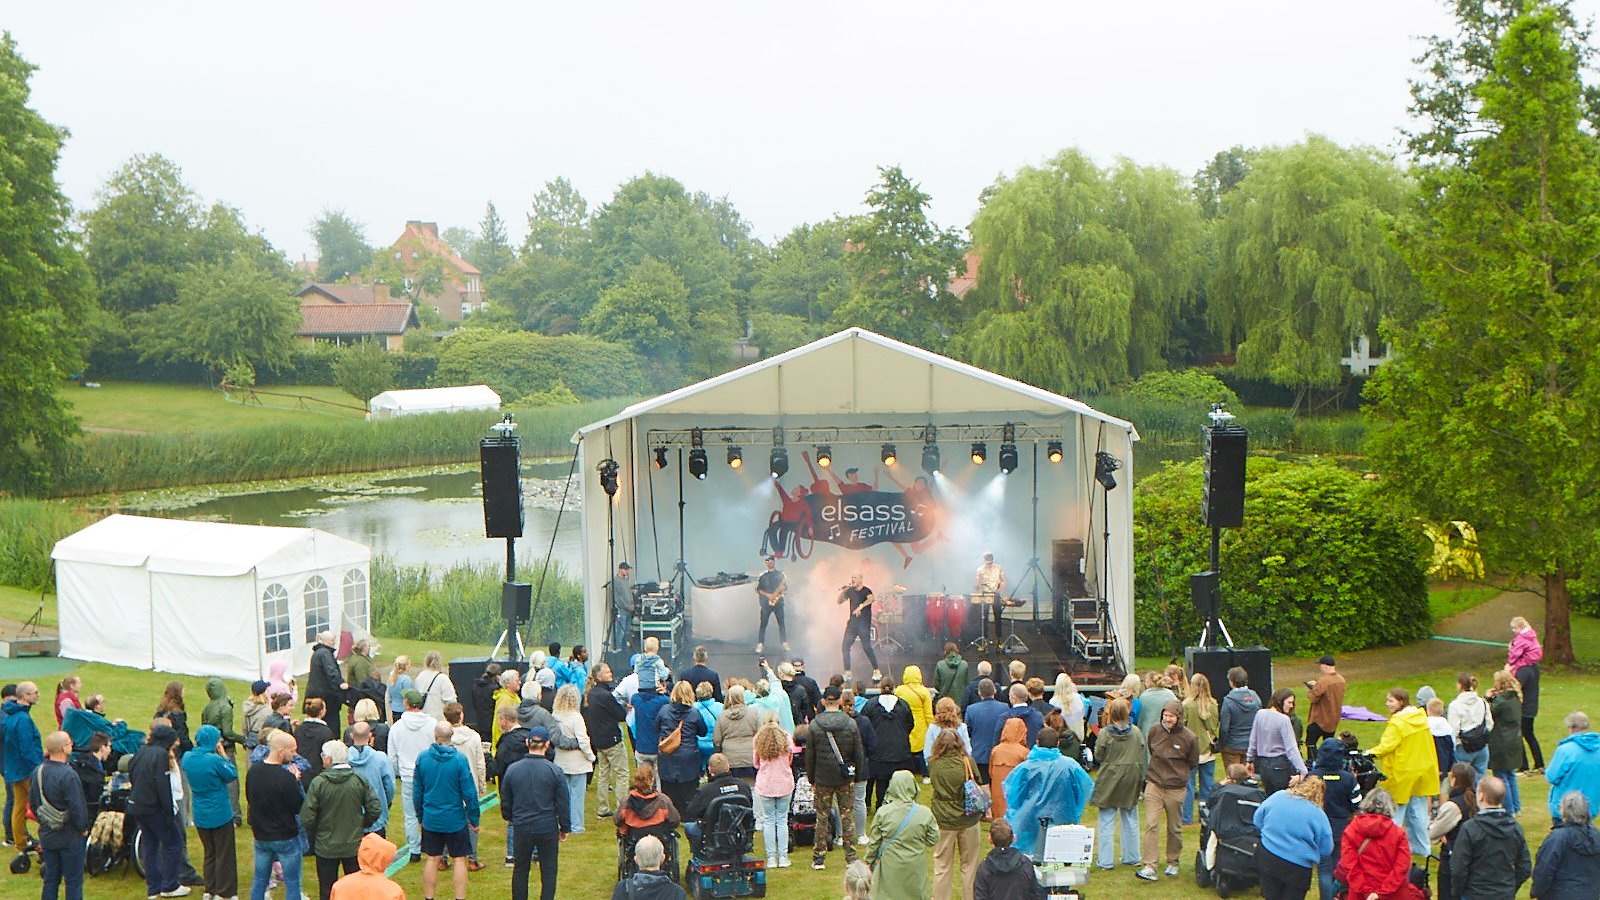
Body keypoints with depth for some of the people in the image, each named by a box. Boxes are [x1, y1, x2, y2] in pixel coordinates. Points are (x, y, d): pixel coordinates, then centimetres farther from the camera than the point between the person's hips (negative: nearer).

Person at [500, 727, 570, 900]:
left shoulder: (513, 769, -4)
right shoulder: (555, 771, -11)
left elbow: (505, 800, 7)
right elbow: (564, 803, -5)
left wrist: (508, 817, 28)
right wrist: (565, 828, 8)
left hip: (521, 829, 2)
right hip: (548, 828, -2)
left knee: (520, 870, 15)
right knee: (549, 871, 9)